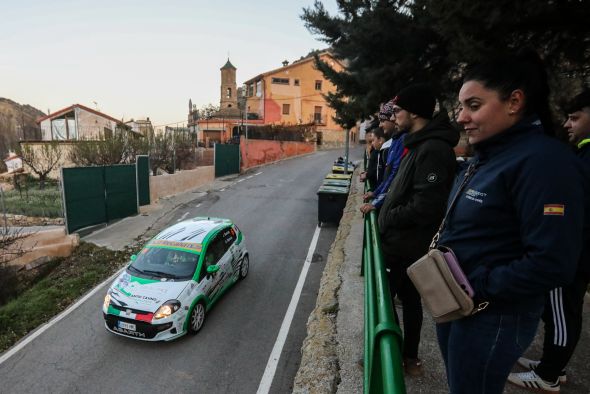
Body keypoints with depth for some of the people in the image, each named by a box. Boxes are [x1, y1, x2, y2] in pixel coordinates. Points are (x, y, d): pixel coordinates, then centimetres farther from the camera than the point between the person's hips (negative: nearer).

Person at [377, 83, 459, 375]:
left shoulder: (432, 149, -22)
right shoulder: (420, 144, 10)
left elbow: (424, 207, -28)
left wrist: (387, 217, -16)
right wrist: (381, 203, 7)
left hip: (406, 244, -10)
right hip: (406, 242, 10)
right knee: (408, 297, 19)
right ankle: (409, 357, 37)